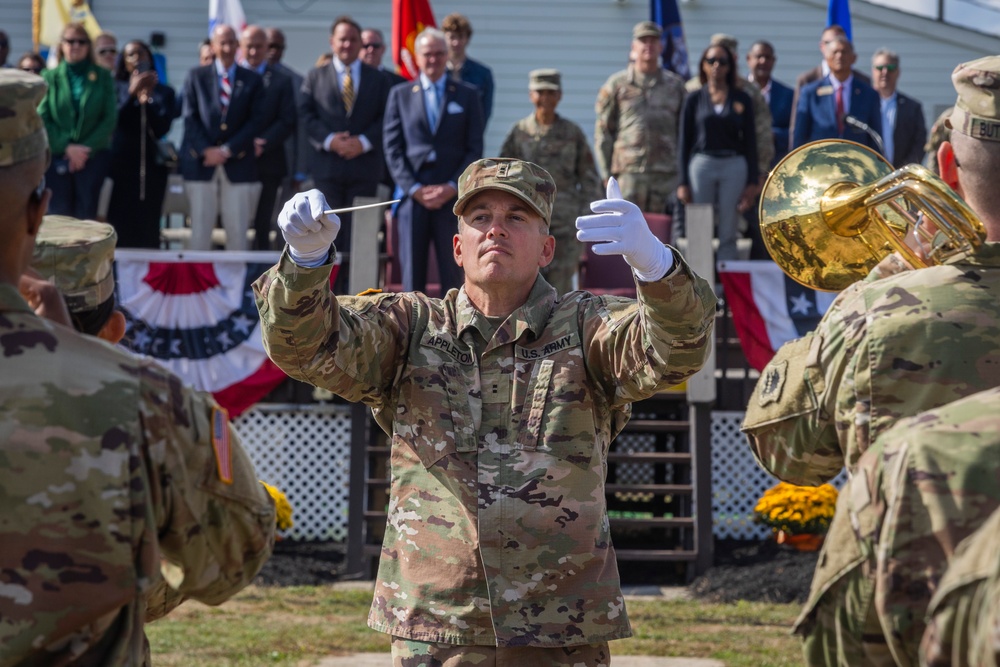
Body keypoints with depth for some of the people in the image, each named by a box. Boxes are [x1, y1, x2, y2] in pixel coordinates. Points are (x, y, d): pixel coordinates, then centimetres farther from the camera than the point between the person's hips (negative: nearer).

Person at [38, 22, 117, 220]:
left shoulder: (102, 77, 6)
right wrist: (67, 147, -12)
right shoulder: (50, 77, 5)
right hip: (58, 157, 0)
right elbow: (42, 119, -2)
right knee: (61, 214, 0)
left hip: (93, 156, 0)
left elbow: (110, 118, 0)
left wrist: (87, 148, -10)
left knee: (87, 215, -2)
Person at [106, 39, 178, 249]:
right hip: (122, 164, -1)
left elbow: (162, 128, 1)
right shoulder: (117, 88, 10)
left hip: (152, 165, 1)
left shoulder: (164, 92, 12)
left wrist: (147, 100, -12)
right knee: (120, 225, -9)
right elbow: (112, 120, -5)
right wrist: (132, 94, -15)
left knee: (148, 228, -5)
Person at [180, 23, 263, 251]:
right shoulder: (196, 76, 10)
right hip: (201, 164, 0)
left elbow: (255, 121, 2)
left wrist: (228, 150, -8)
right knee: (200, 230, -1)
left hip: (238, 164, 0)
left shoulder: (252, 80, 9)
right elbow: (190, 118, 3)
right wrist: (206, 150, -10)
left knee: (238, 231, -2)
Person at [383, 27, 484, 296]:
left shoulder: (467, 95, 10)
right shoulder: (400, 95, 11)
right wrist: (414, 189, -7)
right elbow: (392, 148, 5)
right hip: (413, 197, 1)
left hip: (453, 197, 0)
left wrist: (453, 187, -8)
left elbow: (475, 149, 5)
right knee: (412, 272, 1)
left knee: (453, 272, 0)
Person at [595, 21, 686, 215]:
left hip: (667, 174, 2)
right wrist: (607, 175, 0)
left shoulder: (676, 85, 14)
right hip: (628, 172, -2)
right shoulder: (617, 84, 8)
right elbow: (603, 133, 7)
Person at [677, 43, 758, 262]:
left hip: (734, 167, 0)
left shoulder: (742, 99, 7)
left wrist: (752, 182, 0)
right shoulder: (694, 99, 7)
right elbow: (684, 143, 6)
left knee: (728, 235, 0)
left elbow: (750, 141, 7)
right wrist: (683, 182, 0)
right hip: (701, 165, 0)